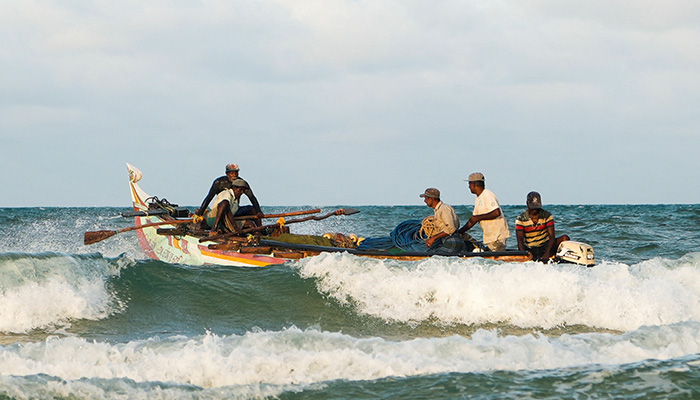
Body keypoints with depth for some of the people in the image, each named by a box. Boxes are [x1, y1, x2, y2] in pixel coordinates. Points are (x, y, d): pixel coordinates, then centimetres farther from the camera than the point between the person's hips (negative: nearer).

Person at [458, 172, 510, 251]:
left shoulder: (487, 195, -13)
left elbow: (497, 213, -24)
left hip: (497, 236, -9)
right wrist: (458, 232, 14)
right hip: (489, 237, 9)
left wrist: (479, 217, -18)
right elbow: (472, 221, 20)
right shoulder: (478, 199, 17)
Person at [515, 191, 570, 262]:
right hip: (530, 249, -1)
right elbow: (520, 239, -11)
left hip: (545, 246, 1)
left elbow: (552, 236, -11)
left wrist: (547, 253, -29)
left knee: (565, 238, -23)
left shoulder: (547, 216, -2)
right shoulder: (521, 219, -3)